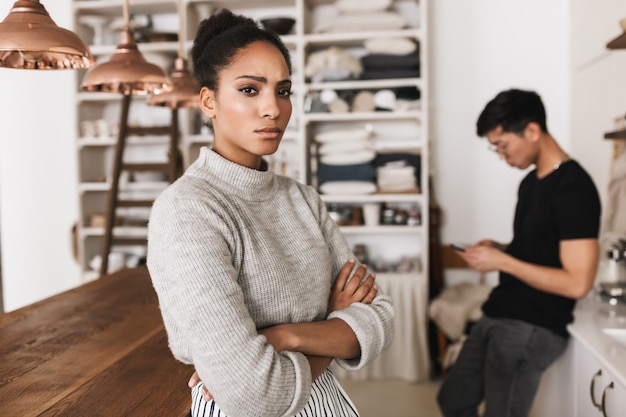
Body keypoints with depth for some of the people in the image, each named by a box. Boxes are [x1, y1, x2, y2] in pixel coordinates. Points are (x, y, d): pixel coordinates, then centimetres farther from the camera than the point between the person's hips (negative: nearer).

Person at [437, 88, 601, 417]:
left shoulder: (573, 189, -19)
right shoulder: (531, 181, 10)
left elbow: (577, 282, -23)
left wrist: (503, 262, -20)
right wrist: (500, 249, 3)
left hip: (532, 329, -9)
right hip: (498, 316, 9)